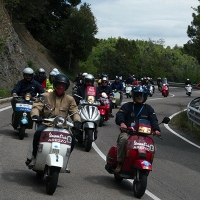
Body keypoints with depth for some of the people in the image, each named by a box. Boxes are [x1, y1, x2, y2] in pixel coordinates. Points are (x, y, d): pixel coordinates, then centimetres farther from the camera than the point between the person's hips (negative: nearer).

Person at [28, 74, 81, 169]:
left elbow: (74, 111, 6)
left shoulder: (70, 99, 13)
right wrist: (35, 115, -24)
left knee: (72, 139, -22)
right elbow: (37, 106, -2)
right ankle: (34, 156, -12)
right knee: (38, 132, -34)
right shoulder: (45, 96, 8)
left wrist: (77, 121, -16)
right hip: (46, 124, -2)